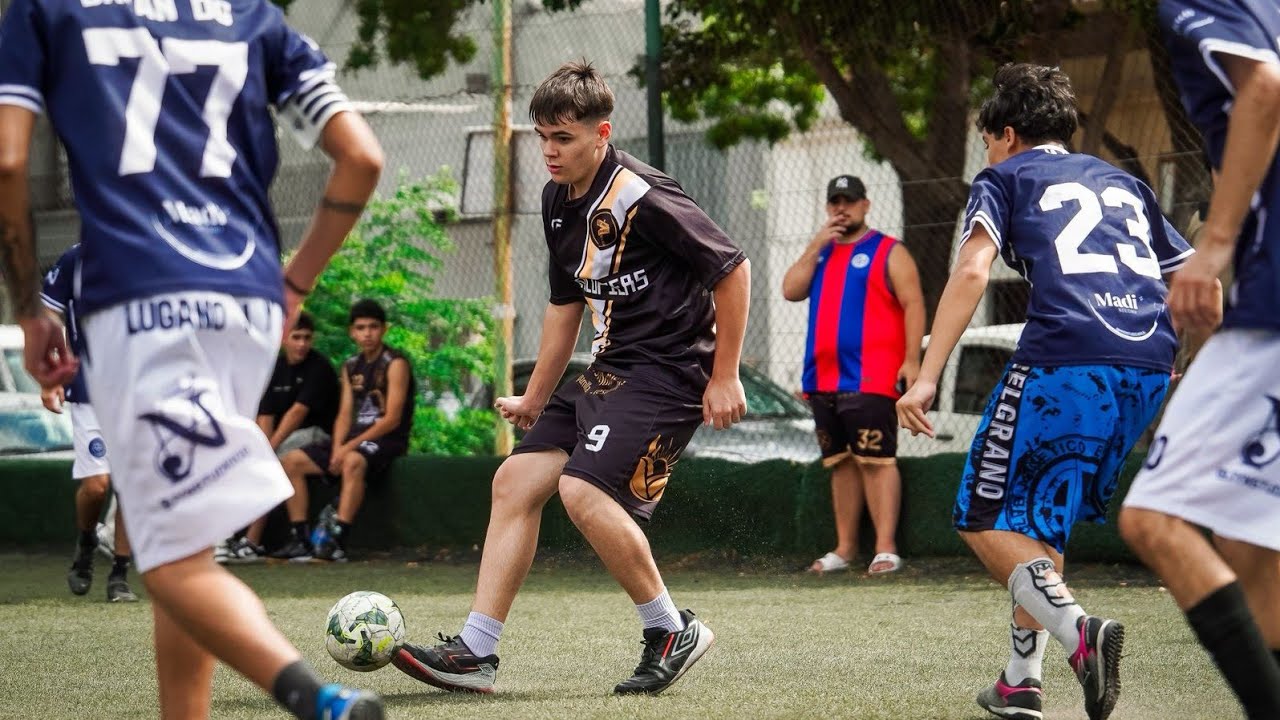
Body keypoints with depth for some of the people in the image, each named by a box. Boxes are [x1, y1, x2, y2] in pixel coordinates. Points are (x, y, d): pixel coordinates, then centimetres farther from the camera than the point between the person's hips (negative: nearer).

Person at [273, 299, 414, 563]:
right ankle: (300, 539, -8)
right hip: (356, 436, 8)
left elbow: (392, 419, -16)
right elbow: (345, 414, 10)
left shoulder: (395, 364, -8)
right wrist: (337, 447, -10)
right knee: (291, 462, -4)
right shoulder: (351, 367, 15)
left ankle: (338, 541, -43)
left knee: (353, 461, -40)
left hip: (387, 439, -8)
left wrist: (350, 447, -20)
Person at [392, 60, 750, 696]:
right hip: (609, 373, 10)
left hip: (668, 370, -9)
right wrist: (534, 401, 26)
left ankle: (672, 631, -6)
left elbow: (731, 269, -14)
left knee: (583, 489, -23)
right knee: (516, 480, 3)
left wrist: (725, 378, -12)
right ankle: (475, 653, 4)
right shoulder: (558, 201, 10)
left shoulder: (640, 197, -18)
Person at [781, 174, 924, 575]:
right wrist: (816, 247, -1)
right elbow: (791, 291, 7)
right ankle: (844, 549, 14)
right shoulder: (820, 253, 20)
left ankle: (886, 549, -14)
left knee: (876, 460, -11)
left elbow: (913, 305, -7)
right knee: (840, 463, 10)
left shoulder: (888, 252, 1)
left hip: (870, 379, -6)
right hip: (824, 378, 7)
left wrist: (912, 359, -17)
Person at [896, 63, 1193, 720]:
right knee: (1040, 519, 22)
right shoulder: (1124, 184, 30)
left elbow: (971, 272, -4)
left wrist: (927, 376, -9)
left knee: (985, 521, 5)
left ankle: (1079, 631, -20)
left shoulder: (1004, 179, 14)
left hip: (1063, 363, -6)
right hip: (1150, 369, 6)